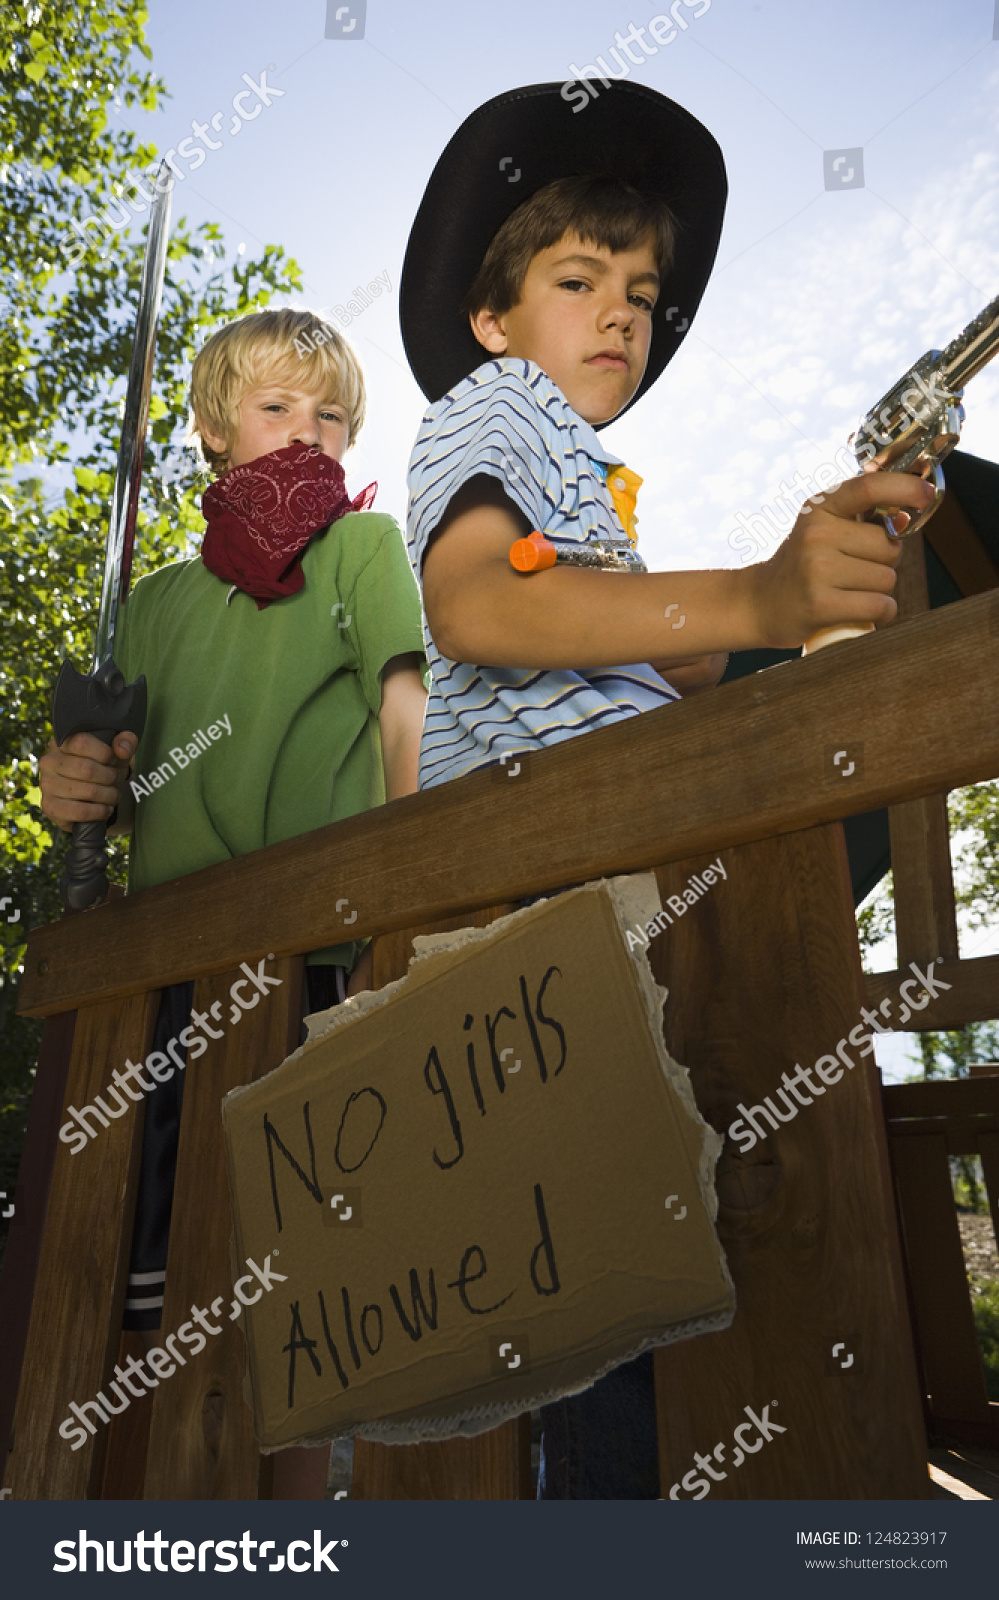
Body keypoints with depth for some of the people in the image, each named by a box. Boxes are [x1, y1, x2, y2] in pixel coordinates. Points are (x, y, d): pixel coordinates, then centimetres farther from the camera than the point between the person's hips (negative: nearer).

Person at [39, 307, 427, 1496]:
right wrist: (90, 793, 0)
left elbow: (408, 723, -5)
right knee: (147, 1285, 6)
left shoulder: (361, 543, 10)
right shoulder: (159, 600, 21)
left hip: (308, 947, -4)